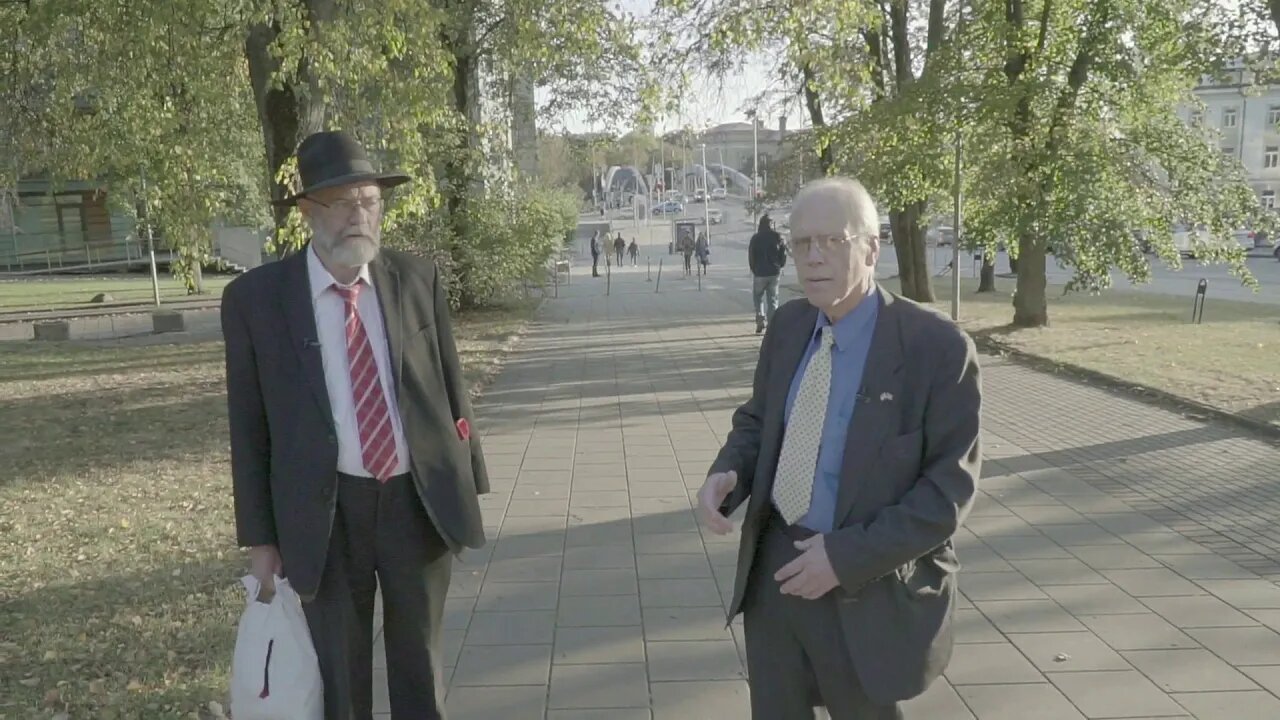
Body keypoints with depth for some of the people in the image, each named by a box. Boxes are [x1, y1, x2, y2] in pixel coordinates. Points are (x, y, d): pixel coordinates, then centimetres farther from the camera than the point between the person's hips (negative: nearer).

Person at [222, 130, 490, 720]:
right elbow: (249, 426, -2)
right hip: (326, 513, -1)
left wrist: (468, 482, 4)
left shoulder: (419, 278, -1)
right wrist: (259, 537, -1)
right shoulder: (254, 298, -6)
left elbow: (450, 386, 5)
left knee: (420, 666, 18)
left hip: (419, 500, 2)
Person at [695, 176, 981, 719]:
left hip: (868, 589, -5)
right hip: (774, 568, 5)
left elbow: (950, 485, -16)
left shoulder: (938, 347, -16)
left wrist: (848, 556, -23)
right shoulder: (788, 325, 2)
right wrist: (726, 473, -9)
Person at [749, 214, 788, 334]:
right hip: (774, 272, 2)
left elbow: (751, 257, -3)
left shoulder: (755, 238, -5)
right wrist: (780, 266, 14)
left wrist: (754, 270, 10)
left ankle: (761, 320, -4)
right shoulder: (778, 237, -2)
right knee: (772, 299, 8)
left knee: (758, 297, 14)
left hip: (760, 273, -2)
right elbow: (783, 253, 0)